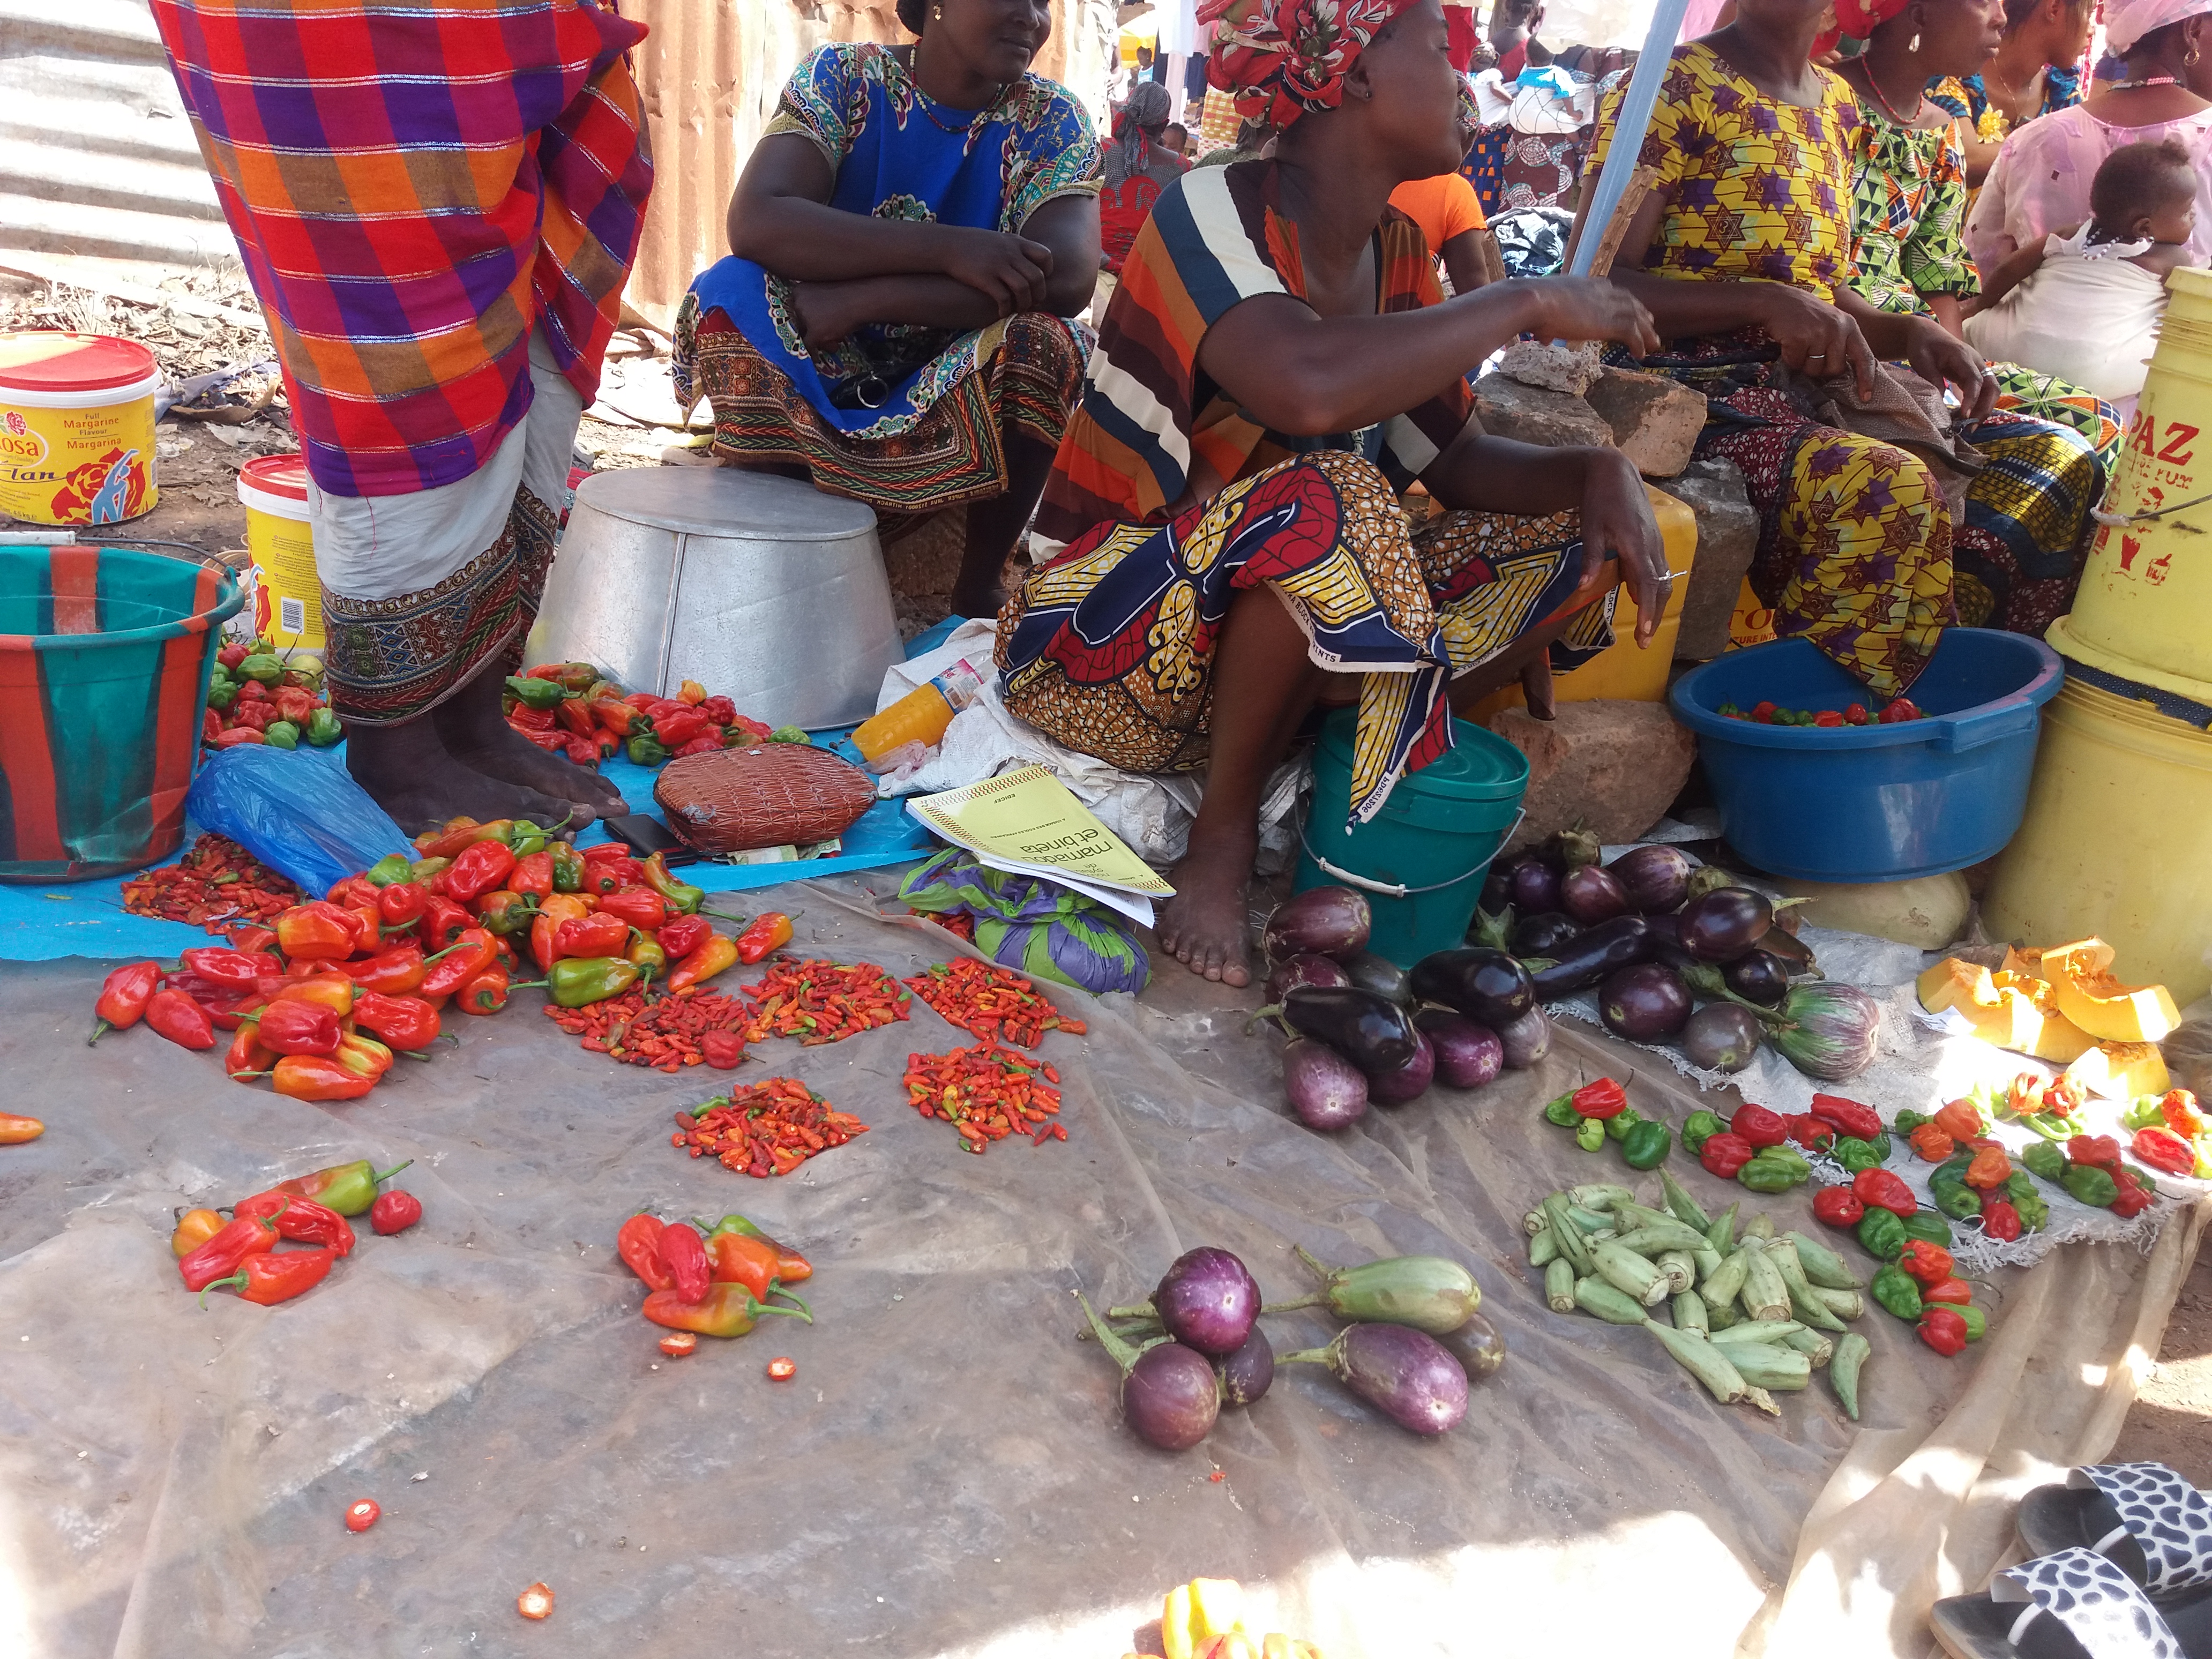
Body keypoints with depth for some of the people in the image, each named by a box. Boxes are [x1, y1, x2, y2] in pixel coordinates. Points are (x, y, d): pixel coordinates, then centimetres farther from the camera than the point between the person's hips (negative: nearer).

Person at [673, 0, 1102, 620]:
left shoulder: (1051, 120, -6)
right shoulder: (841, 77, -7)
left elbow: (1070, 277, -24)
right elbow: (755, 221, -23)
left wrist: (855, 300, -29)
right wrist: (949, 249, -34)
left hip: (961, 391, 0)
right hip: (808, 374, 0)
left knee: (1044, 342, -28)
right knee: (731, 290, -25)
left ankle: (978, 589, -13)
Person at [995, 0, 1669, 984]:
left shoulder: (1398, 254, 5)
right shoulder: (1216, 212, -18)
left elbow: (1454, 459, 8)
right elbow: (1309, 387, -38)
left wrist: (1599, 470, -12)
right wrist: (1525, 302, -24)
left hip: (1289, 617, 8)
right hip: (1101, 642, -7)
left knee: (1581, 539, 0)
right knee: (1334, 498, -36)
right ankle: (1224, 835, -15)